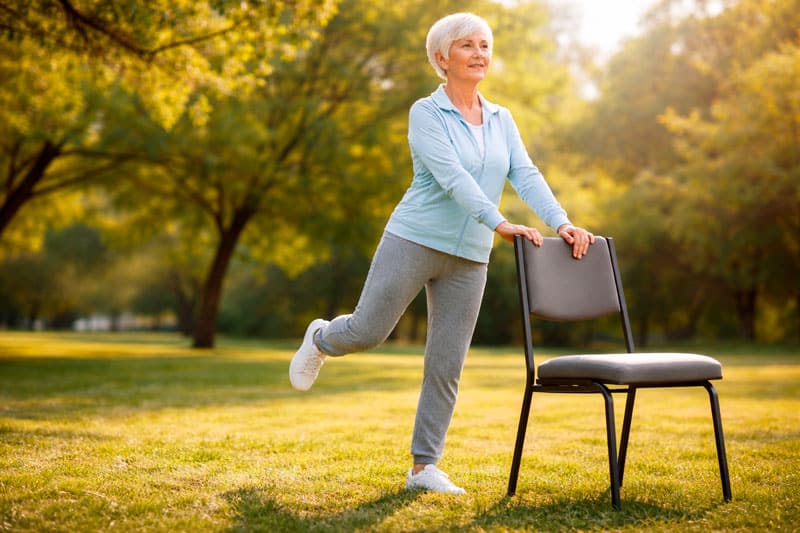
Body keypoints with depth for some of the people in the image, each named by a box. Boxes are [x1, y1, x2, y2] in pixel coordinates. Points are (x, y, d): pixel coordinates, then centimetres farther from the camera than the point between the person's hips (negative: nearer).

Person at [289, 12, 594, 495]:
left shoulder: (502, 120, 11)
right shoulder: (425, 113, -6)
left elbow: (526, 175, -1)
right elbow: (451, 176, -20)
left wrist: (562, 222, -18)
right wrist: (499, 223, -31)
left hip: (468, 257, 4)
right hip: (415, 239, -4)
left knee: (447, 367, 3)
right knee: (368, 332, -1)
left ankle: (424, 467, 12)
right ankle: (321, 339, 34)